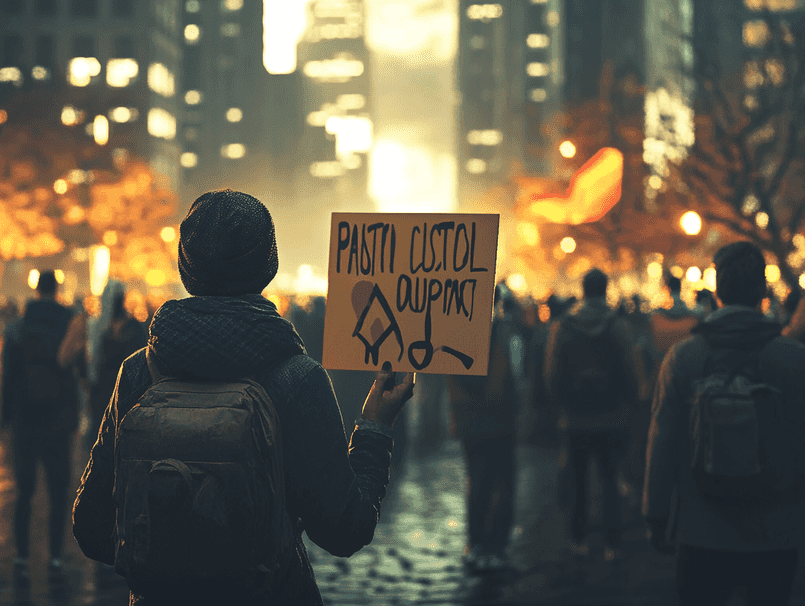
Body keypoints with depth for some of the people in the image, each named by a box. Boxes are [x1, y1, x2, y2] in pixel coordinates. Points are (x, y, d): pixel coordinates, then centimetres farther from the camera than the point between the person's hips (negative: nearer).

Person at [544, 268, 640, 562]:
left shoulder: (561, 328, -6)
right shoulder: (619, 327, -8)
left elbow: (552, 379, -4)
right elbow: (631, 376, -7)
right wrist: (627, 403, 9)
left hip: (576, 420, 0)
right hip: (612, 420, 0)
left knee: (578, 482, 12)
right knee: (610, 482, 7)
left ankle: (579, 541, 17)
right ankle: (612, 545, 4)